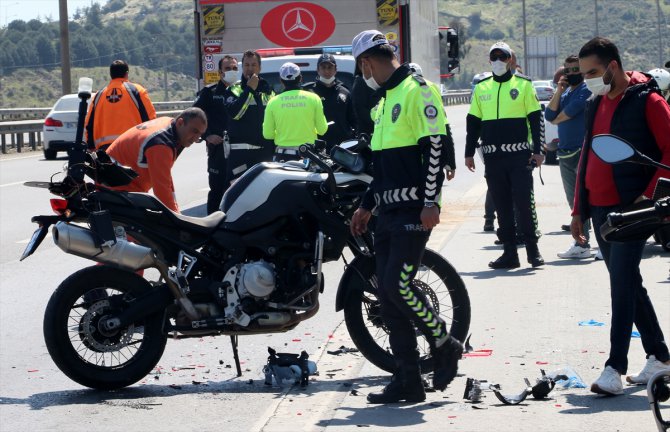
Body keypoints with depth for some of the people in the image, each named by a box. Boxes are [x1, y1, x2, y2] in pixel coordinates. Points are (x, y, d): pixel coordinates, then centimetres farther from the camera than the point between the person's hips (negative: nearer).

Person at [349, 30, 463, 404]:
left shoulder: (417, 89, -9)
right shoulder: (385, 99, 21)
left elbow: (436, 145, -16)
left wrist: (432, 201, -21)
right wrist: (367, 206, 24)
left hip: (415, 210, -9)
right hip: (389, 211, 9)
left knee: (399, 285, -16)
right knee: (388, 293, 4)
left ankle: (445, 345, 6)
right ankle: (408, 380, 8)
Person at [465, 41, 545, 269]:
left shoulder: (523, 84, 3)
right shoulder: (481, 88, 12)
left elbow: (536, 118, 2)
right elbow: (473, 122, 16)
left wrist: (538, 150, -5)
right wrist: (469, 152, 11)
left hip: (519, 155, -3)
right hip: (492, 156, 3)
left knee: (525, 203, -7)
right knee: (502, 206, 5)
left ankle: (533, 250, 3)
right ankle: (510, 253, 10)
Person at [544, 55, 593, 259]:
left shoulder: (586, 91, -8)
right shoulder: (566, 93, 18)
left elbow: (566, 114, -15)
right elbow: (549, 115, 5)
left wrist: (556, 119, 8)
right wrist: (559, 89, -2)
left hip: (583, 152, -9)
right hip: (566, 154, 9)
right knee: (575, 202, 12)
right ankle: (581, 244, 18)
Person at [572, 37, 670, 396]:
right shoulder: (596, 105, 15)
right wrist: (578, 210, 18)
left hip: (631, 208, -8)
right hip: (600, 209, 8)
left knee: (622, 283, -12)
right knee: (627, 284, 13)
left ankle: (615, 367, -13)